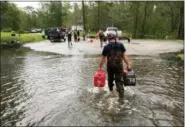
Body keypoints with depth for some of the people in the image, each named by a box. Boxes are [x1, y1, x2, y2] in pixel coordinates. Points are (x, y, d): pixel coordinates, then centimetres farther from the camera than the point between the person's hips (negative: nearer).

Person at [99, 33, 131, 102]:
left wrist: (100, 67, 5)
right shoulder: (120, 45, -1)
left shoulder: (106, 47, -4)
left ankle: (111, 89, 47)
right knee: (119, 80, 3)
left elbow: (103, 58, -3)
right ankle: (121, 96, -7)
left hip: (110, 66, 0)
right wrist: (128, 64, 2)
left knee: (110, 78, 24)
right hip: (119, 65, 0)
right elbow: (124, 56, -3)